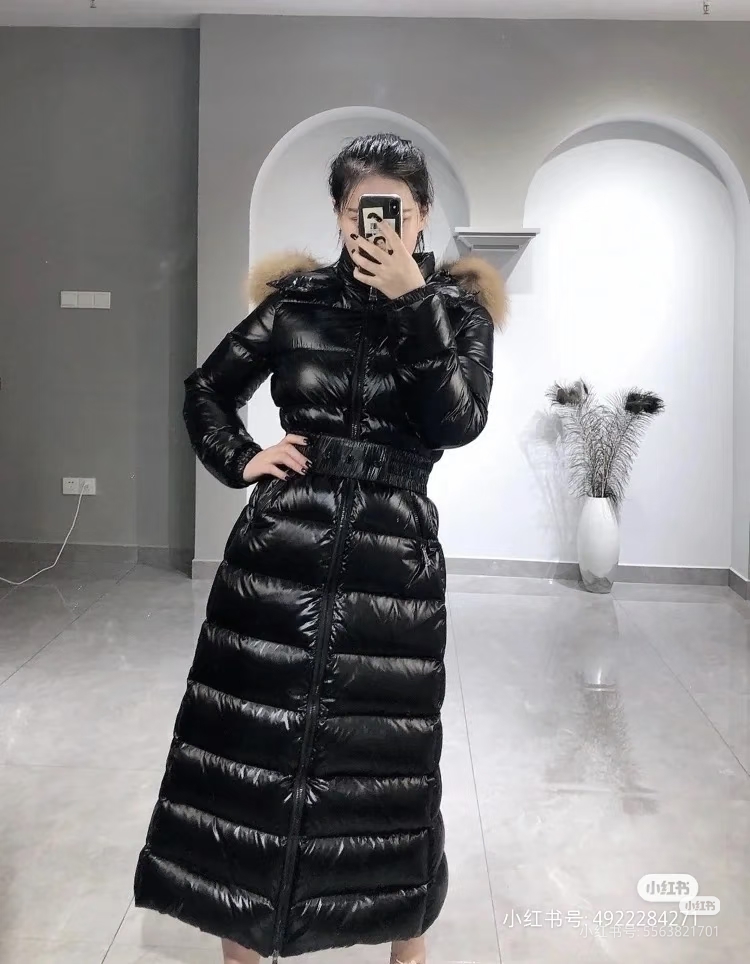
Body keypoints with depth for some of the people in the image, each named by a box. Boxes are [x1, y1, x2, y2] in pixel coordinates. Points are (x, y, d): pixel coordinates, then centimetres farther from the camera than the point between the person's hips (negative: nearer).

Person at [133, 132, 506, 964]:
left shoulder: (456, 305, 3)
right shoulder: (298, 300, 5)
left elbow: (459, 422, -14)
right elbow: (206, 390, 16)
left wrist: (412, 299, -16)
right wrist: (240, 459, 0)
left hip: (394, 558, -1)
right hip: (281, 550, 2)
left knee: (391, 765, 7)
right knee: (246, 748, 6)